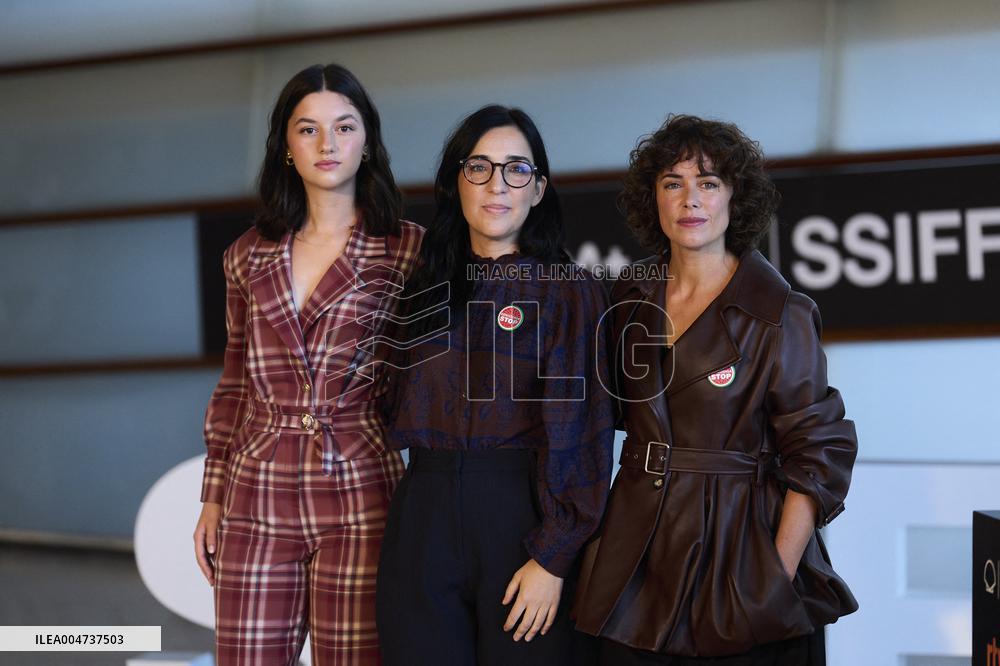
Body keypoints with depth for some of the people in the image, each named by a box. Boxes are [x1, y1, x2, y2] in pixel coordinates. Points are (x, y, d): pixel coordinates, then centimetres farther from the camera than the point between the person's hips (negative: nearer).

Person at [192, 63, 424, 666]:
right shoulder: (250, 256, 11)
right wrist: (213, 498, 12)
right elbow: (234, 386, 16)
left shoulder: (409, 250, 1)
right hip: (257, 496, 3)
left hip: (357, 494, -3)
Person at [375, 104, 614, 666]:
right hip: (424, 524, 4)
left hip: (522, 519, -4)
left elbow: (579, 431, -9)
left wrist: (553, 558, -15)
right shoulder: (428, 289, 12)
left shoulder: (570, 291, -3)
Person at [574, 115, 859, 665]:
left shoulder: (780, 315, -9)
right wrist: (598, 533, 7)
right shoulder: (631, 299, 6)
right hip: (636, 557, 4)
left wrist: (777, 584, -16)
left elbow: (817, 459, -9)